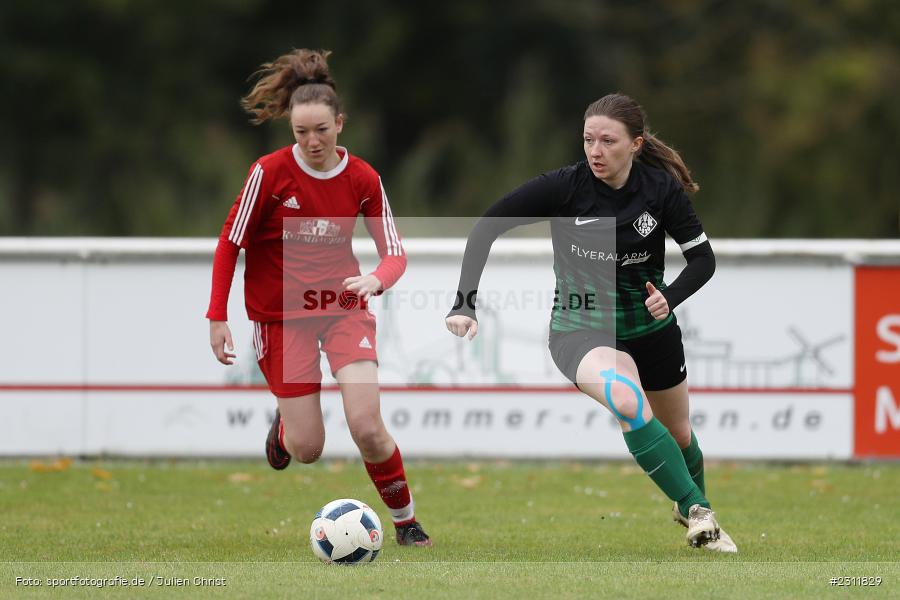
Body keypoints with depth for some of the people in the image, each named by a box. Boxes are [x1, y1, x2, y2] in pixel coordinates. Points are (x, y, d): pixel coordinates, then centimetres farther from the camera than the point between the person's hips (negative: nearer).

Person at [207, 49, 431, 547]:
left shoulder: (363, 179, -6)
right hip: (280, 315, -1)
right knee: (307, 448, -3)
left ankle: (405, 523, 7)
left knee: (367, 428, -15)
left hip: (344, 305, 1)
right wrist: (217, 318, -8)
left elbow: (395, 253, -2)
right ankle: (284, 425, 35)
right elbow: (230, 244, -6)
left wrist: (377, 279, -25)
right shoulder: (270, 173, -13)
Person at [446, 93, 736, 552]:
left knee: (676, 432, 20)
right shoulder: (565, 186, -18)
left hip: (649, 327, 3)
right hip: (580, 329, -3)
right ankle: (697, 512, -28)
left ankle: (694, 505, 52)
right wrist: (465, 303, -26)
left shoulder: (661, 189, -13)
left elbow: (703, 257, -5)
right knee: (629, 404, -34)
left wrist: (670, 297, -25)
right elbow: (486, 228, -16)